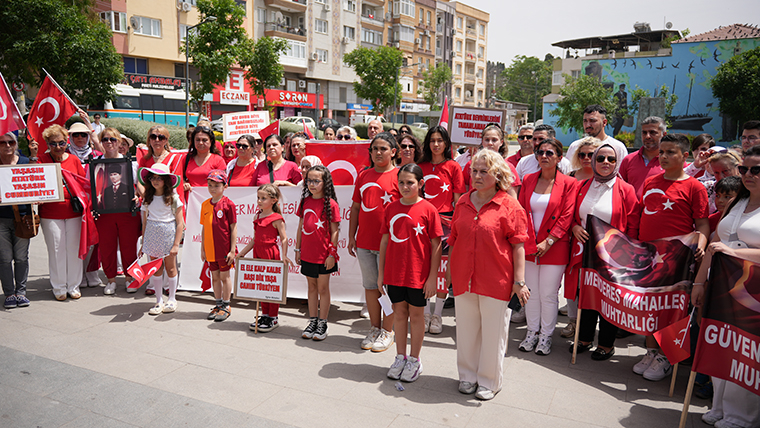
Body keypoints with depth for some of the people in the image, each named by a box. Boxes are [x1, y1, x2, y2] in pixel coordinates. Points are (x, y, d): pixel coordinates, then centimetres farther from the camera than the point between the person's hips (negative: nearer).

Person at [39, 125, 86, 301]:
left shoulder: (74, 160, 6)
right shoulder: (42, 159, 0)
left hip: (73, 211, 2)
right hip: (50, 213, -2)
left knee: (74, 248, 7)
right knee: (56, 249, 3)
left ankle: (73, 286, 20)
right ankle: (59, 288, 17)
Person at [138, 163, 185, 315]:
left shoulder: (173, 198, -4)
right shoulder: (147, 199, 7)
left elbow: (180, 223, -7)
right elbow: (145, 223, 11)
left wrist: (176, 244, -12)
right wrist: (143, 244, 9)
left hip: (168, 237, -3)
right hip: (152, 238, 3)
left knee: (170, 268, 6)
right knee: (156, 269, 5)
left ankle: (172, 300, 20)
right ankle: (159, 301, 17)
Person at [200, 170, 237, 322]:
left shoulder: (228, 204, -9)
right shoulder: (205, 204, 7)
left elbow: (233, 228, -9)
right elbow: (204, 228, 12)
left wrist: (232, 250, -12)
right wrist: (202, 248, 11)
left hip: (224, 248, -5)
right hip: (210, 249, 5)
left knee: (225, 276, 5)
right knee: (215, 277, 14)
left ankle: (226, 306, 18)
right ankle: (218, 304, 27)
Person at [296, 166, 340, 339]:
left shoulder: (331, 204, -10)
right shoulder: (305, 201, 6)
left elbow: (334, 232, -9)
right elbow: (300, 227, 11)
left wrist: (332, 254, -11)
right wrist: (298, 249, 11)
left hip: (324, 255, -5)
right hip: (307, 254, 5)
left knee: (323, 288, 5)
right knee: (312, 287, 15)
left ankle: (322, 324, 16)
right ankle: (312, 322, 25)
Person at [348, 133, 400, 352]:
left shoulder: (398, 176, -5)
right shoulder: (363, 175, 10)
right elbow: (356, 207, 14)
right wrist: (351, 236, 12)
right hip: (364, 242, 5)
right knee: (370, 285, 13)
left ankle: (387, 332, 18)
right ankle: (374, 329, 27)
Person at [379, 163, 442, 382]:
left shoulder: (428, 209, -9)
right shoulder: (391, 208, 3)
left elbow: (436, 245, -7)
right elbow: (385, 241, 8)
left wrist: (433, 276, -9)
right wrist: (381, 272, 8)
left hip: (418, 274, -3)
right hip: (394, 273, 4)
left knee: (416, 314, 9)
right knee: (399, 313, 14)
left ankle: (414, 360, 24)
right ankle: (400, 357, 29)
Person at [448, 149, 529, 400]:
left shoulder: (509, 206, -7)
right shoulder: (463, 203, 7)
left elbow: (518, 246, -8)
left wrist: (519, 281, -11)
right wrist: (450, 268, 15)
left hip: (495, 280, -4)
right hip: (463, 277, 4)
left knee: (493, 331, 8)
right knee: (466, 328, 14)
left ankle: (489, 381, 26)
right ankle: (468, 375, 33)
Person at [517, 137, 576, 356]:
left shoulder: (568, 183, -3)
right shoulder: (528, 180, 8)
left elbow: (566, 217, -7)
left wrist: (548, 241, -13)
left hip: (554, 247, -3)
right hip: (529, 246, 3)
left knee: (548, 294, 3)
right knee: (531, 292, 10)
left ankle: (546, 336, 19)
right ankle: (532, 332, 26)